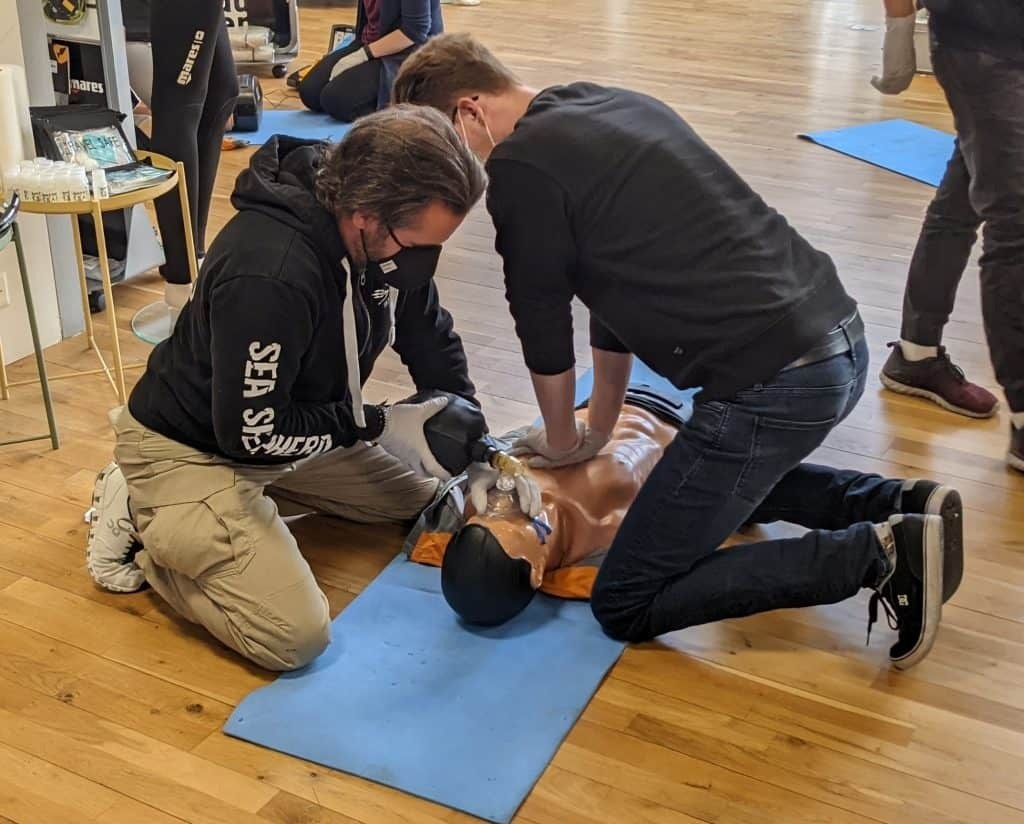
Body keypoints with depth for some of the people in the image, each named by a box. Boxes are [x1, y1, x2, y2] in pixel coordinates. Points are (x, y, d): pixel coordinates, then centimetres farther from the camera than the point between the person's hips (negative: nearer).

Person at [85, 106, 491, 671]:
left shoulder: (389, 232, -14)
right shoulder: (267, 275, -38)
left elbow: (429, 334, 3)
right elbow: (252, 434, -28)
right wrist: (378, 425, -20)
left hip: (278, 422, 8)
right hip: (190, 448, -8)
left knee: (422, 497, 18)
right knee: (295, 636, -18)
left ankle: (249, 499, 17)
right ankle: (143, 523, 3)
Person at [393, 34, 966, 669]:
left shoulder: (520, 165, -7)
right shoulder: (613, 106, 20)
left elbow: (543, 326, 3)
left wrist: (562, 441, 22)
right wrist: (599, 430, 32)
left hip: (772, 384, -9)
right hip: (841, 340, 9)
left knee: (625, 606, 3)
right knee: (728, 475, 38)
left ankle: (873, 555, -3)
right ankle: (903, 511, 18)